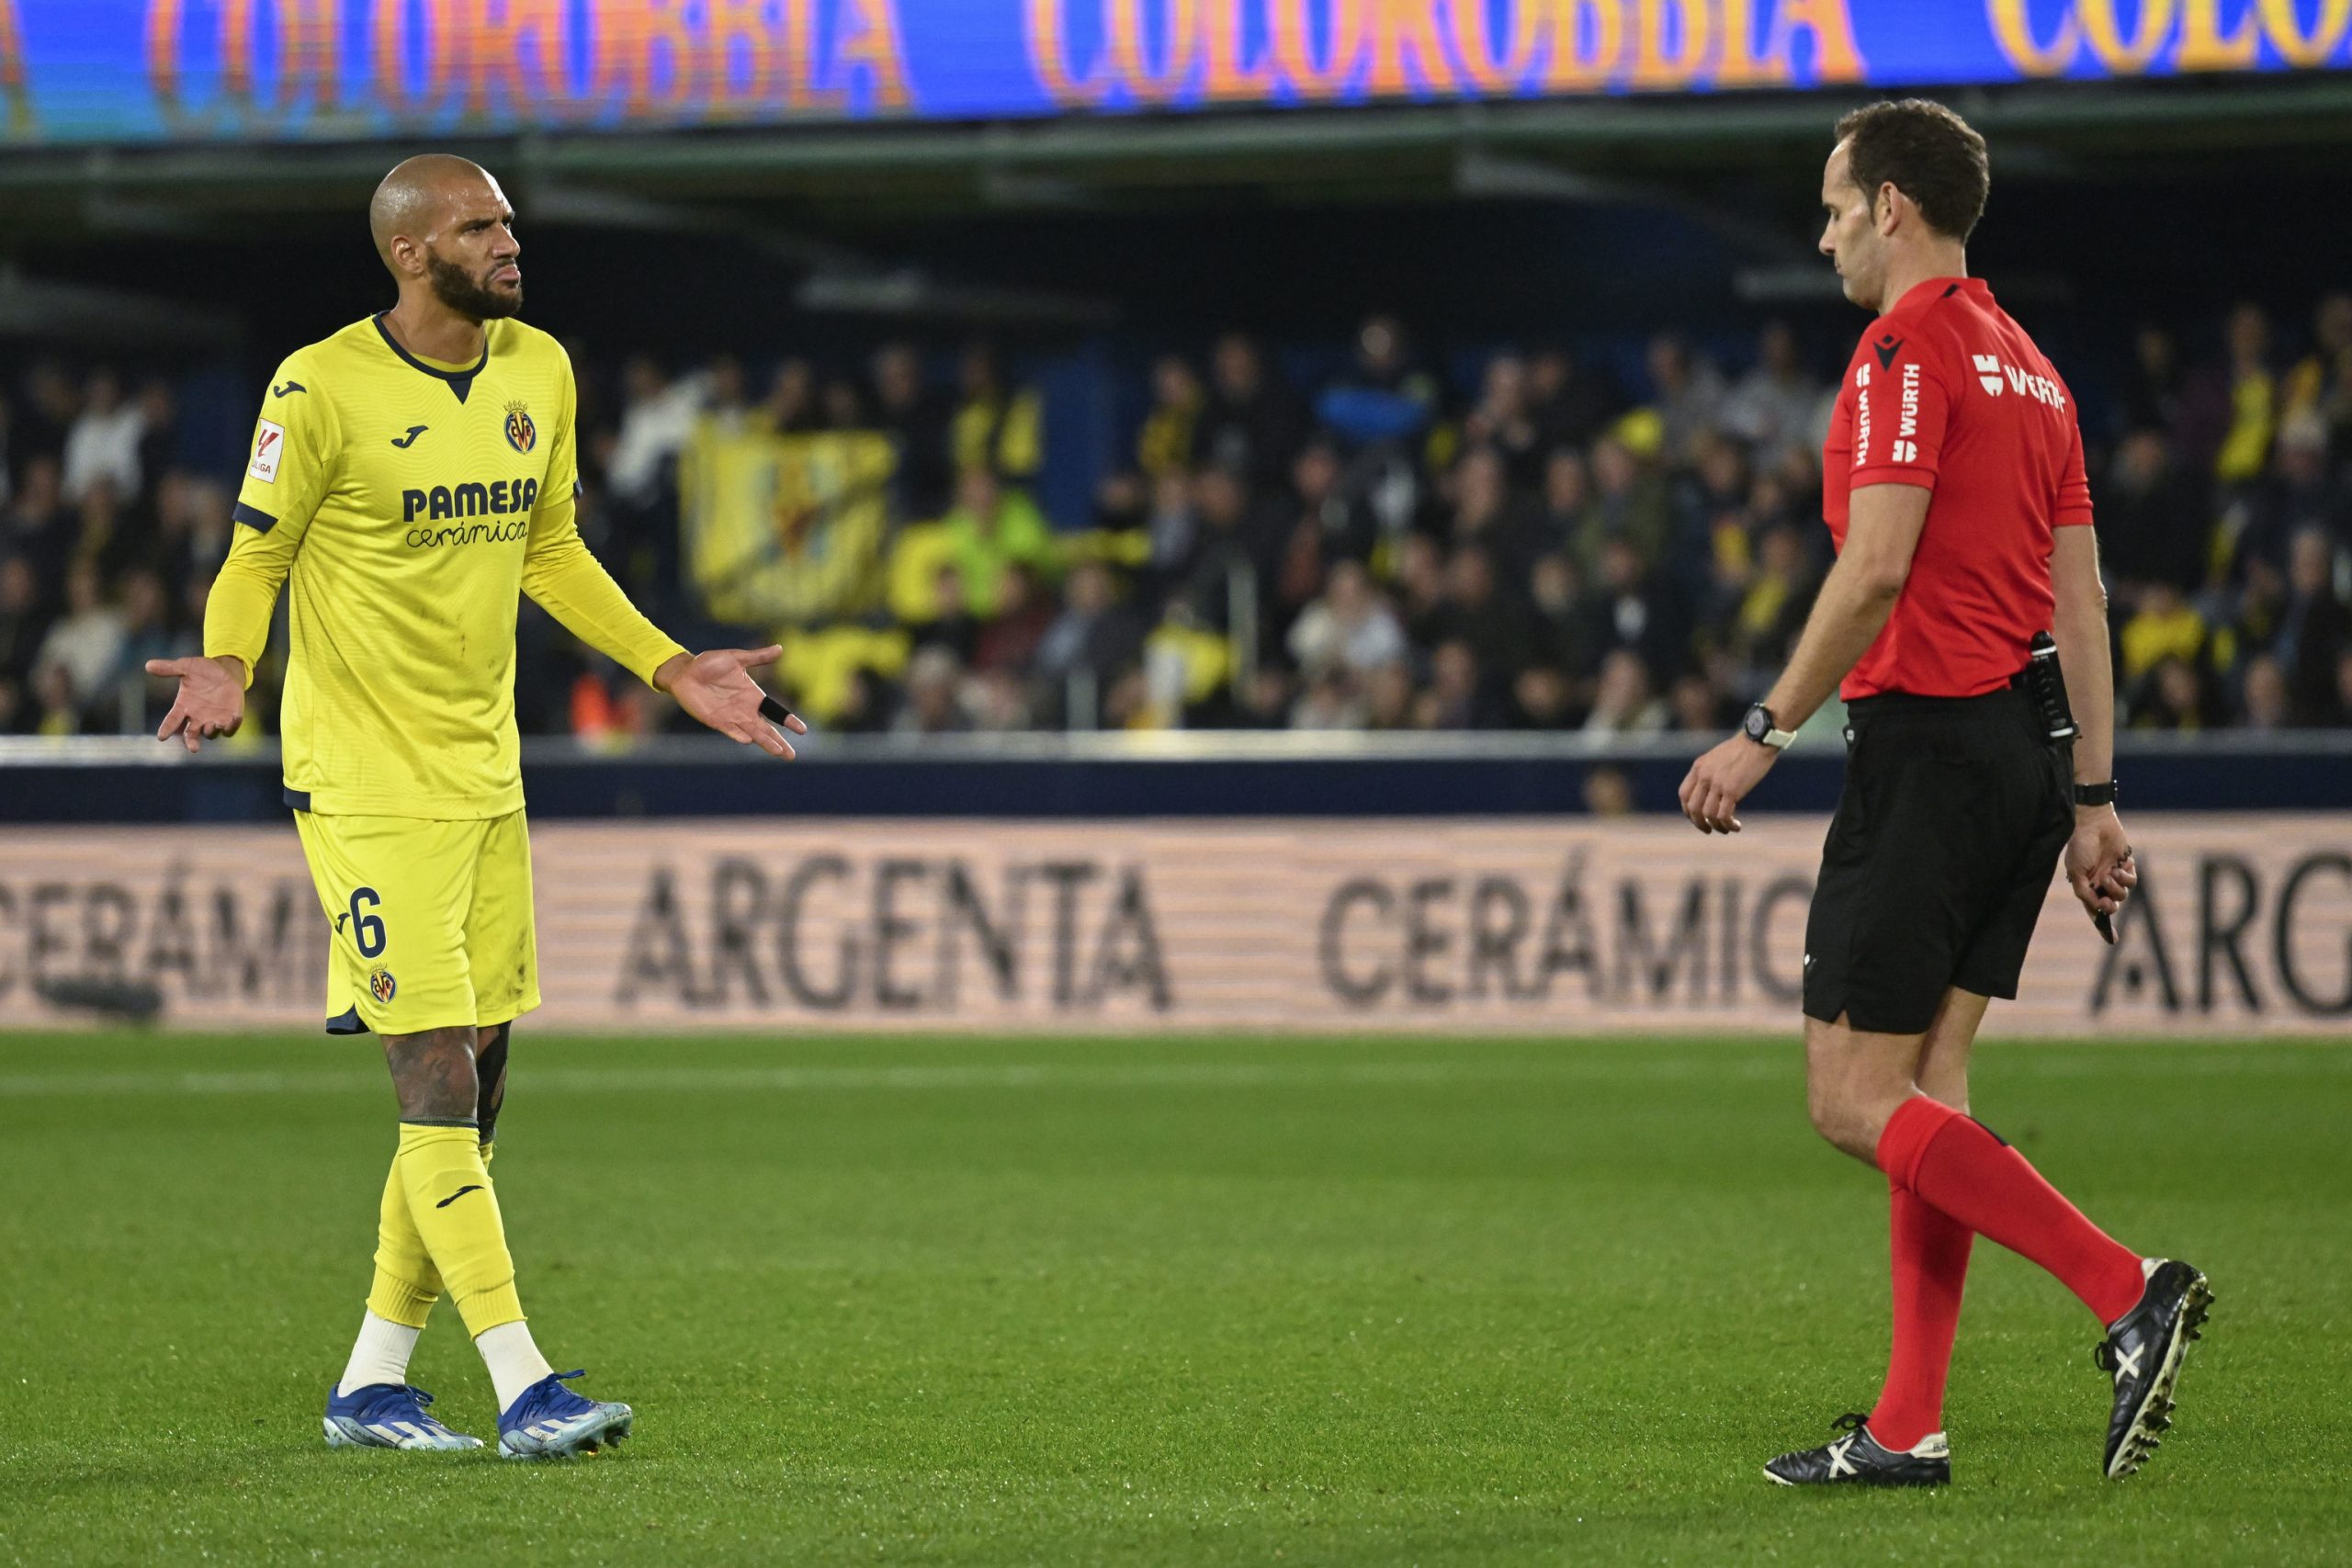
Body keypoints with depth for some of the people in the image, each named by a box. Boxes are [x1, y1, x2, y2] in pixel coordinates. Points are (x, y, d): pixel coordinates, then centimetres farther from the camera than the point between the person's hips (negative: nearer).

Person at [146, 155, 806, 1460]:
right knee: (436, 1079, -11)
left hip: (484, 773, 7)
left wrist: (669, 669, 13)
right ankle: (523, 1388, -13)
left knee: (474, 1087, 8)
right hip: (366, 784, -7)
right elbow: (253, 560, -4)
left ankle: (373, 1383, 19)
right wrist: (225, 667, -24)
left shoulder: (538, 372, 8)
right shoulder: (322, 389, -12)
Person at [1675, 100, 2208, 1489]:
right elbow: (2080, 597, 16)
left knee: (1856, 1100, -7)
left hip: (1927, 739, -9)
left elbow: (1876, 569, -20)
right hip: (2026, 748, 9)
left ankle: (2130, 1292, -16)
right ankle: (1909, 1428, 9)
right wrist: (2094, 798, 16)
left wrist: (1766, 734, -15)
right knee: (1926, 1089, 10)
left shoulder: (1910, 350, -11)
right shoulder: (2028, 367, 17)